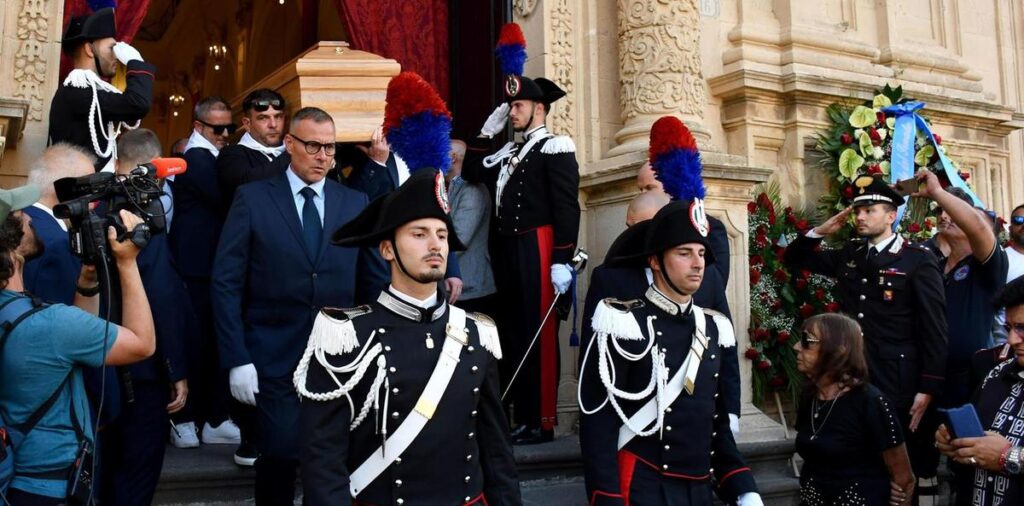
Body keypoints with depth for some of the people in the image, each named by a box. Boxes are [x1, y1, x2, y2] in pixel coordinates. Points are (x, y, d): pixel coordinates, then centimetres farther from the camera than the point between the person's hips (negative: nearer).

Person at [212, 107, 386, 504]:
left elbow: (372, 281, 10)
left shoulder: (354, 203, 7)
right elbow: (226, 283, -3)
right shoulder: (252, 198, 0)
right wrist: (237, 359, -10)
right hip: (274, 359, -2)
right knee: (279, 456, 0)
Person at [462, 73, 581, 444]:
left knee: (539, 336, -4)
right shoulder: (509, 152, 21)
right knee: (512, 333, 10)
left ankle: (541, 421, 1)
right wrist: (487, 132, 17)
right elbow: (471, 173, 23)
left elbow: (567, 208, -11)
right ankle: (520, 416, 18)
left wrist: (562, 261, -19)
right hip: (506, 252, 8)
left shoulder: (555, 148, -3)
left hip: (537, 251, -8)